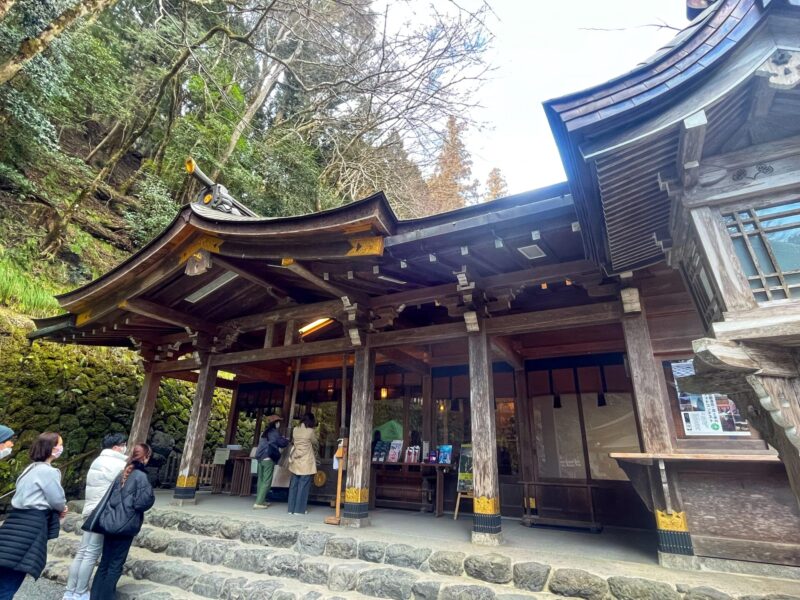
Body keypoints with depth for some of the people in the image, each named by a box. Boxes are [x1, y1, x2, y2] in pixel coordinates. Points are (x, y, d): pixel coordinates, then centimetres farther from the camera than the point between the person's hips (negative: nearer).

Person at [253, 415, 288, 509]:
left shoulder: (265, 432, 16)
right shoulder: (274, 432, -7)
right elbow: (282, 443, -1)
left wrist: (281, 439, 28)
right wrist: (286, 440, 19)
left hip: (260, 457, 8)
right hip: (268, 458, -8)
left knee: (261, 479, 13)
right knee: (267, 481, -4)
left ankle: (261, 500, 19)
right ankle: (259, 502, -7)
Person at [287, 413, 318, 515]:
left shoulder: (295, 430, 2)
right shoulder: (310, 431, -11)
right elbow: (315, 444, 4)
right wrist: (314, 453, 23)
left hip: (295, 461, 5)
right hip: (306, 462, -5)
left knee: (294, 484, 11)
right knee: (303, 485, 2)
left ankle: (291, 508, 16)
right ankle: (299, 509, 6)